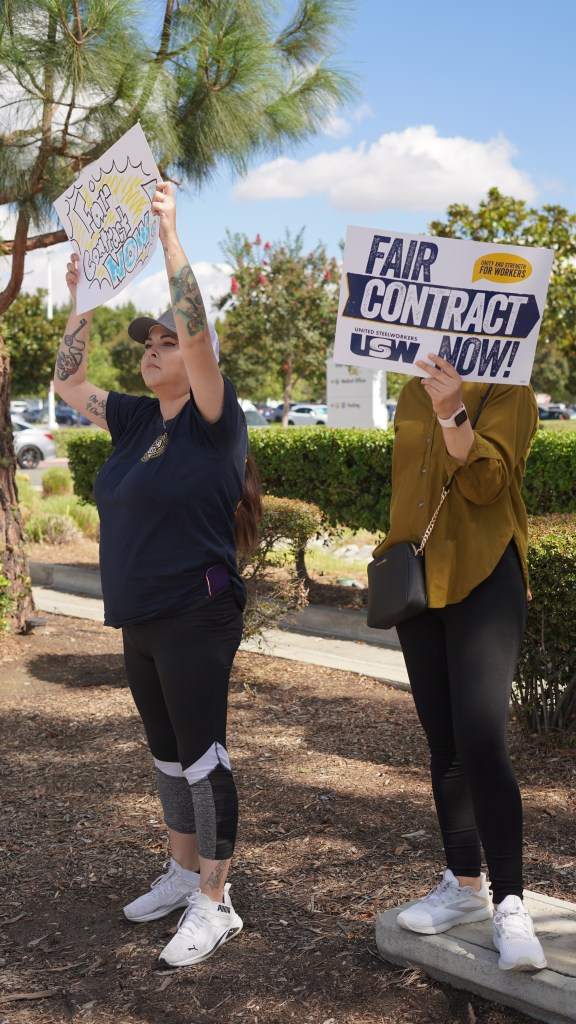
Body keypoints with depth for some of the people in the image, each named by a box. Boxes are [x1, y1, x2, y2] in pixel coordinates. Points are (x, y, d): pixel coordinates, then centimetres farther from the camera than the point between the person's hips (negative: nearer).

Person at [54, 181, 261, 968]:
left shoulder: (213, 423, -10)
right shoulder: (138, 421, 10)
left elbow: (198, 333, -24)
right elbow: (69, 382, 16)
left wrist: (169, 238, -24)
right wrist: (83, 300, 10)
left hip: (197, 620, -8)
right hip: (140, 621, 8)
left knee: (201, 755, -3)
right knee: (167, 754, 17)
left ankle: (214, 905, 6)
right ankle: (184, 873, 32)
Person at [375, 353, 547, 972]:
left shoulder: (507, 392, -6)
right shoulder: (412, 394, 13)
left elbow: (484, 481, -18)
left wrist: (454, 411, -31)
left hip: (483, 579, -6)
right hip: (419, 580, 6)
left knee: (481, 742, -15)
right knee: (444, 746, 10)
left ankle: (509, 906, -8)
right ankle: (464, 885, 21)